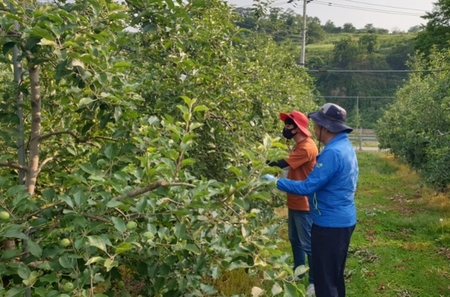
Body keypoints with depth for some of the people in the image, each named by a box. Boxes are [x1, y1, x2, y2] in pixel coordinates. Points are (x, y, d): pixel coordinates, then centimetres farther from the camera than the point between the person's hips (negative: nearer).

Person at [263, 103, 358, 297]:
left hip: (330, 224, -10)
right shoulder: (346, 146, 8)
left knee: (325, 279, 2)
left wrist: (276, 182, -14)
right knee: (335, 275, 21)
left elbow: (307, 187, -24)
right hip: (342, 220, 10)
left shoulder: (332, 153, -24)